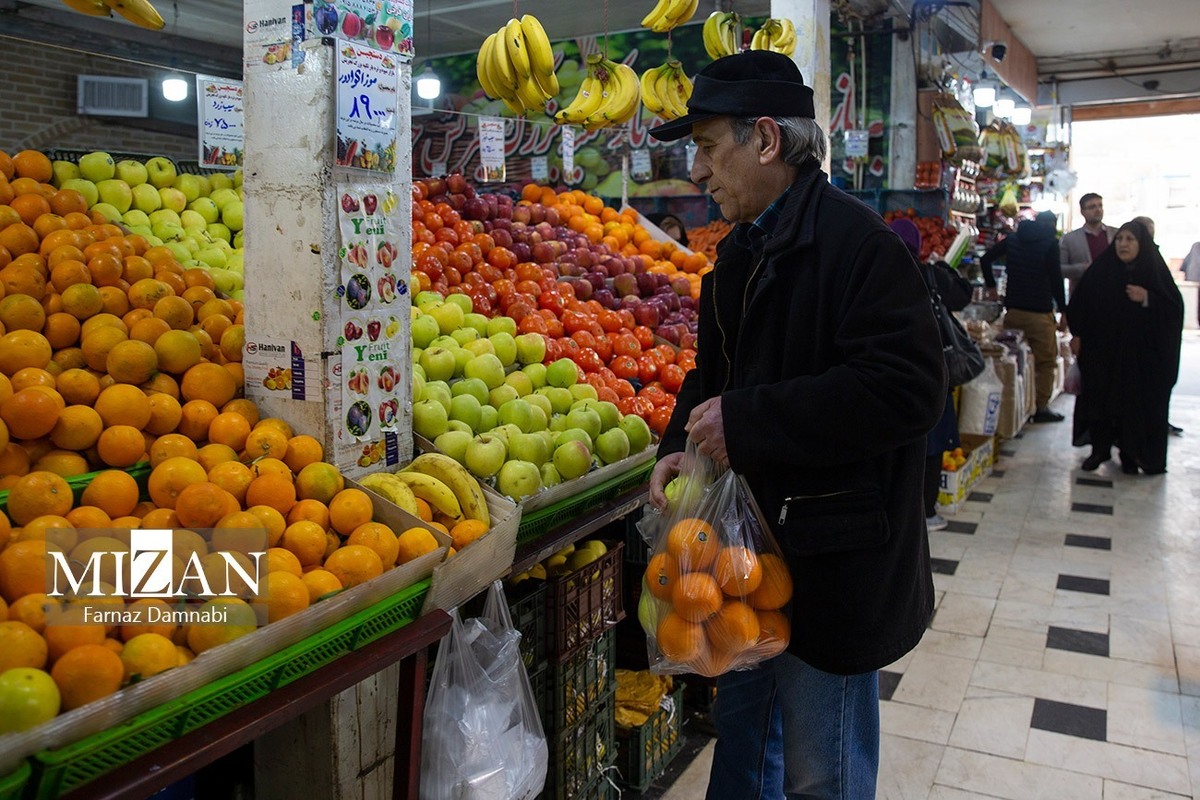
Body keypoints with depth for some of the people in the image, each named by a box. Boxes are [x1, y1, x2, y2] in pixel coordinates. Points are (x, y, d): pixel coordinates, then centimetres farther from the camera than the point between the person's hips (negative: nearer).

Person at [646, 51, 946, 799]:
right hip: (749, 540, 9)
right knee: (743, 728, 26)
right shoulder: (742, 249, 10)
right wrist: (683, 443, -3)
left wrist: (744, 421, -27)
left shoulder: (854, 239, -19)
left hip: (832, 560, -8)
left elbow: (909, 386, -28)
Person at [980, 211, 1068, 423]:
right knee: (1046, 360, 4)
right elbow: (1056, 278, -10)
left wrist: (991, 286, 18)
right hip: (1039, 312, -5)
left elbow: (985, 259, 11)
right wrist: (1063, 312, -6)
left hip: (1012, 309, 5)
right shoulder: (1050, 244, -6)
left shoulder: (1011, 240, 10)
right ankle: (1041, 407, 4)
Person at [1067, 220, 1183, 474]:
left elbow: (1175, 307, -1)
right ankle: (1099, 450, 16)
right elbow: (1080, 303, 4)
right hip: (1102, 349, 1)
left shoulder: (1154, 271, 0)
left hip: (1141, 352, -1)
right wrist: (1077, 334, -1)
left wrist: (1147, 298, -16)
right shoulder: (1101, 270, 2)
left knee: (1135, 402, 1)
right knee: (1100, 398, 3)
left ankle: (1130, 454, 15)